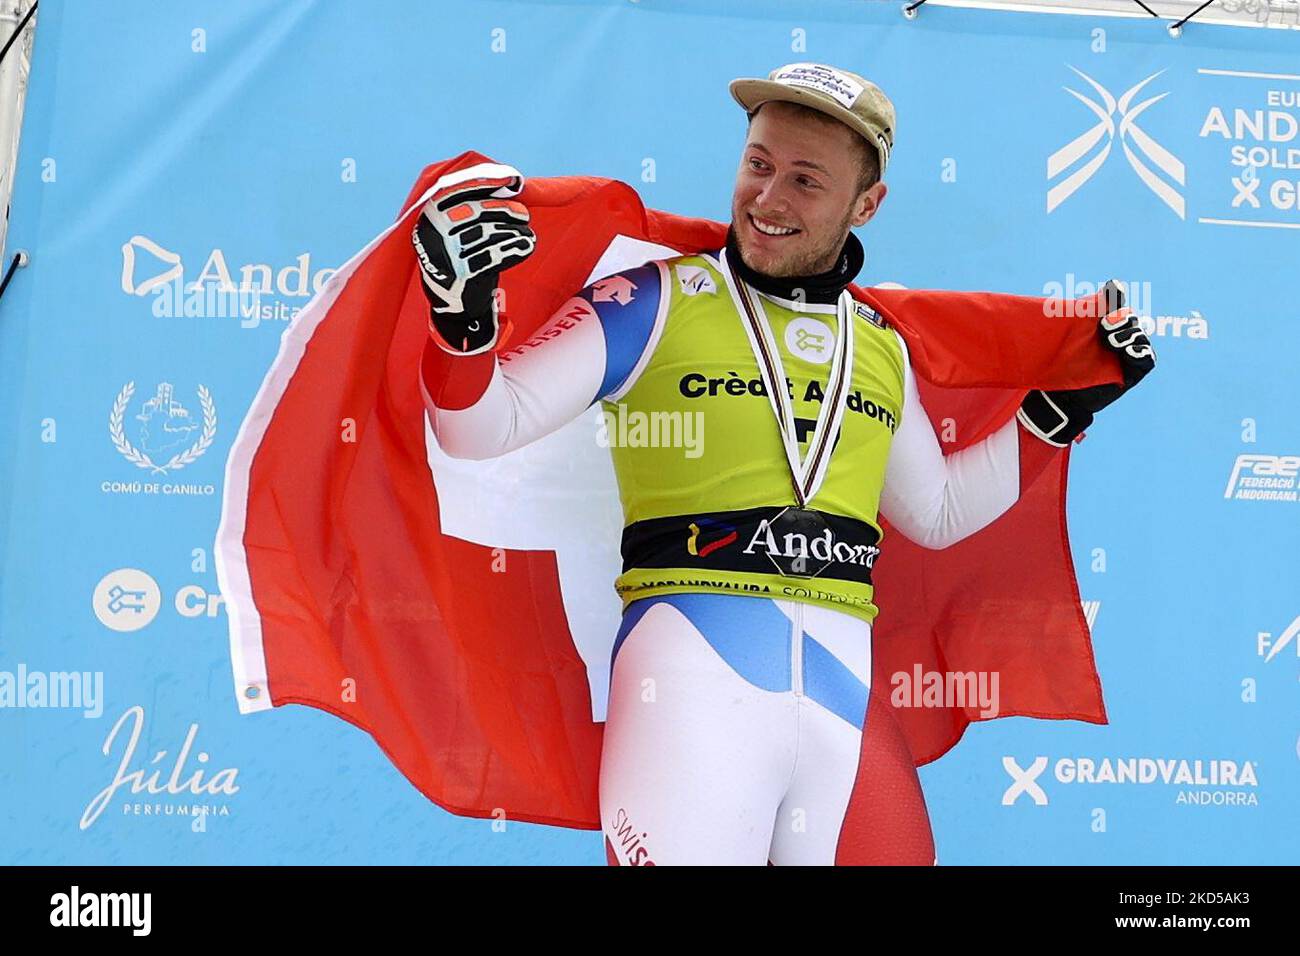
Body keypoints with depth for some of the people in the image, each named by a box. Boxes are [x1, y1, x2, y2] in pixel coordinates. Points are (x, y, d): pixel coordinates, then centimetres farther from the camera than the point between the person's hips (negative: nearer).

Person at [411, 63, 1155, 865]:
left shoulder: (881, 348, 15)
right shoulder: (656, 301, 1)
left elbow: (936, 514, 27)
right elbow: (484, 426, -2)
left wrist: (1063, 407, 23)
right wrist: (463, 311, -20)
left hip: (846, 690, 5)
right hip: (693, 670, -4)